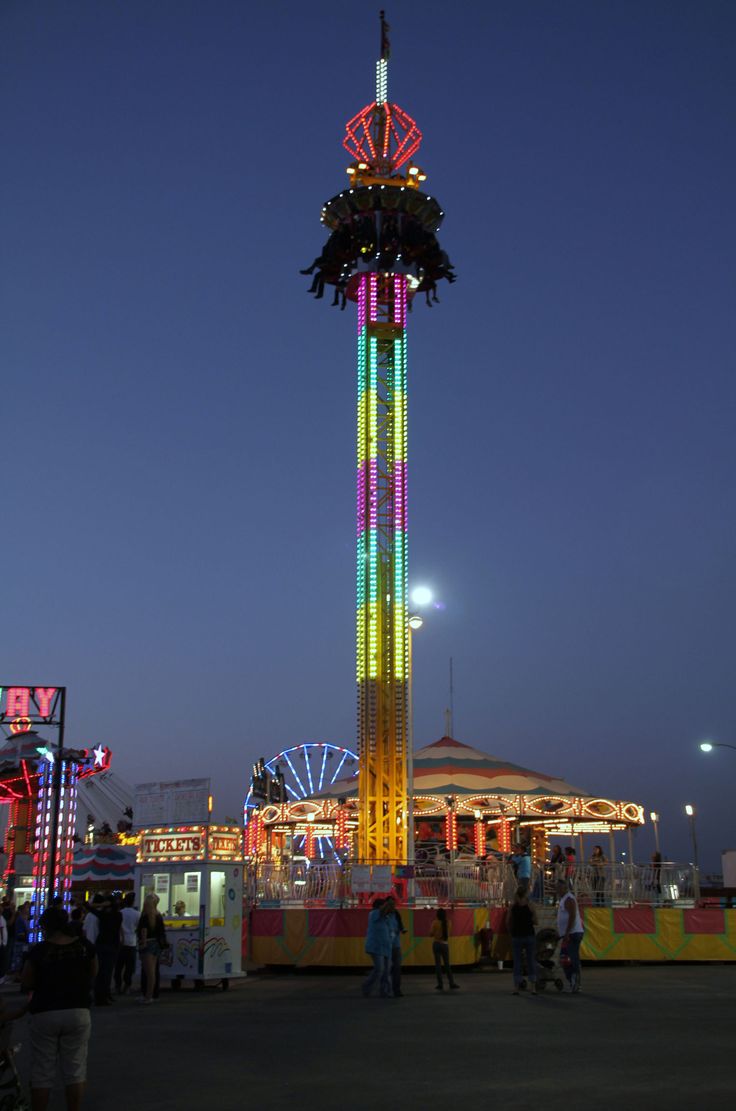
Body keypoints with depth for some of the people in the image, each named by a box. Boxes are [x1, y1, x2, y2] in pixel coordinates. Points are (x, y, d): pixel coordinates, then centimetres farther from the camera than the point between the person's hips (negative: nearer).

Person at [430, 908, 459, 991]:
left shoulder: (435, 923, -9)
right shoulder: (447, 923, 0)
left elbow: (431, 934, -7)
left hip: (437, 943, -3)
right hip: (445, 944, 3)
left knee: (438, 964, 2)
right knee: (447, 964, 11)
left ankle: (440, 985, 0)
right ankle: (452, 983, 11)